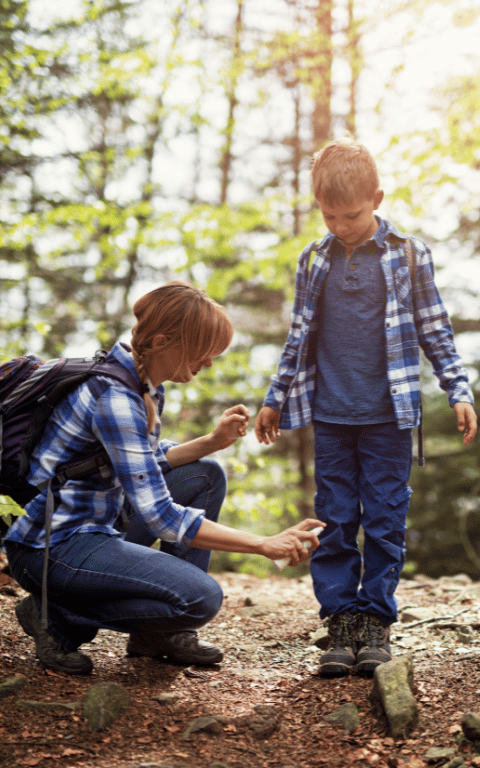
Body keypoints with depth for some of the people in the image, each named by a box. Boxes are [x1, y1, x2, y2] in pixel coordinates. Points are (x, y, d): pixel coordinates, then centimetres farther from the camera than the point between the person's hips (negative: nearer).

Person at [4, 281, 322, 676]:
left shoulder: (147, 384, 6)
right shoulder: (114, 396, -24)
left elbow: (146, 464, 21)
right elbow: (160, 516, -27)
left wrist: (213, 441, 4)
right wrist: (265, 545, -25)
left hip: (94, 528, 10)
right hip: (51, 548, -10)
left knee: (206, 475, 11)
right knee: (201, 598, -22)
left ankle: (162, 634, 11)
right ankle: (57, 618, -3)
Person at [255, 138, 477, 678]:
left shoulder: (408, 256, 1)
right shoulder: (313, 262, 8)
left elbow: (435, 331, 5)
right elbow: (299, 338, 15)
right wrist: (275, 399, 17)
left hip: (389, 413, -2)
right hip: (329, 415, 2)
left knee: (385, 520, 1)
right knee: (335, 521, 3)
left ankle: (376, 618, 12)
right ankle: (341, 621, 10)